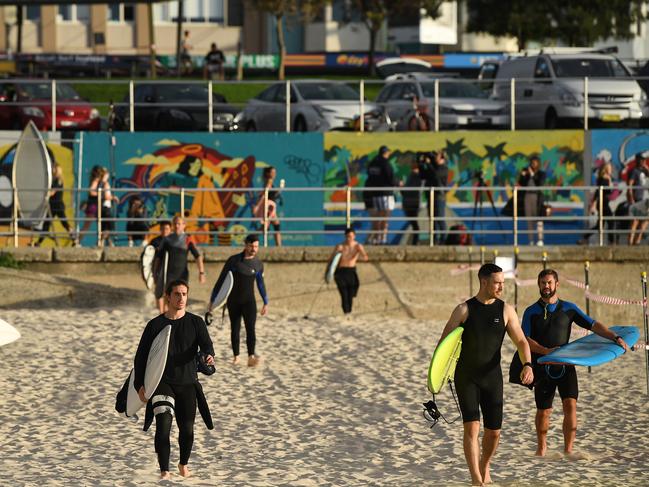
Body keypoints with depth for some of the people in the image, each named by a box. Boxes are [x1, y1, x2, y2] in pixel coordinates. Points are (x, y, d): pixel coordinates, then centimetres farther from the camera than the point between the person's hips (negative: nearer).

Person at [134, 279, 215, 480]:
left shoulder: (196, 323, 5)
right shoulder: (155, 325, 4)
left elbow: (206, 345, -8)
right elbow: (141, 356, 5)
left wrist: (208, 356, -33)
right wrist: (139, 384, -5)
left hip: (188, 383, 1)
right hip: (162, 382, -1)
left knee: (187, 429, -1)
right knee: (164, 422, -21)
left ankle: (183, 464, 28)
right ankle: (164, 471, -18)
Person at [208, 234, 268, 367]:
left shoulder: (258, 264, 2)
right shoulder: (234, 260, -4)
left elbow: (260, 283, 17)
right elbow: (221, 280, 1)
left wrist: (266, 302, 21)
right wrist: (212, 300, 1)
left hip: (249, 301, 0)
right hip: (233, 300, 0)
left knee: (250, 328, -17)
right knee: (235, 329, 7)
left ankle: (251, 357, -29)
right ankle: (236, 357, 22)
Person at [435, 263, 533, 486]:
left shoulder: (506, 311, 1)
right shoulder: (464, 310, -4)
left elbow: (521, 341, -1)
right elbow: (444, 342, -3)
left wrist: (527, 365, -21)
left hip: (492, 377, 2)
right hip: (466, 378, -2)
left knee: (494, 431, 5)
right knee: (472, 426, -15)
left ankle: (484, 466, 35)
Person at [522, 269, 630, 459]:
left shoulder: (568, 308, 8)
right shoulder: (532, 312, 4)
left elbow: (593, 325, 4)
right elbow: (525, 340, -5)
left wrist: (615, 338, -10)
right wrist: (546, 351, -22)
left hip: (566, 366, 1)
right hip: (543, 368, -1)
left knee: (570, 405, -14)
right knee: (544, 410, 5)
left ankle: (568, 450, -9)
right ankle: (541, 448, 26)